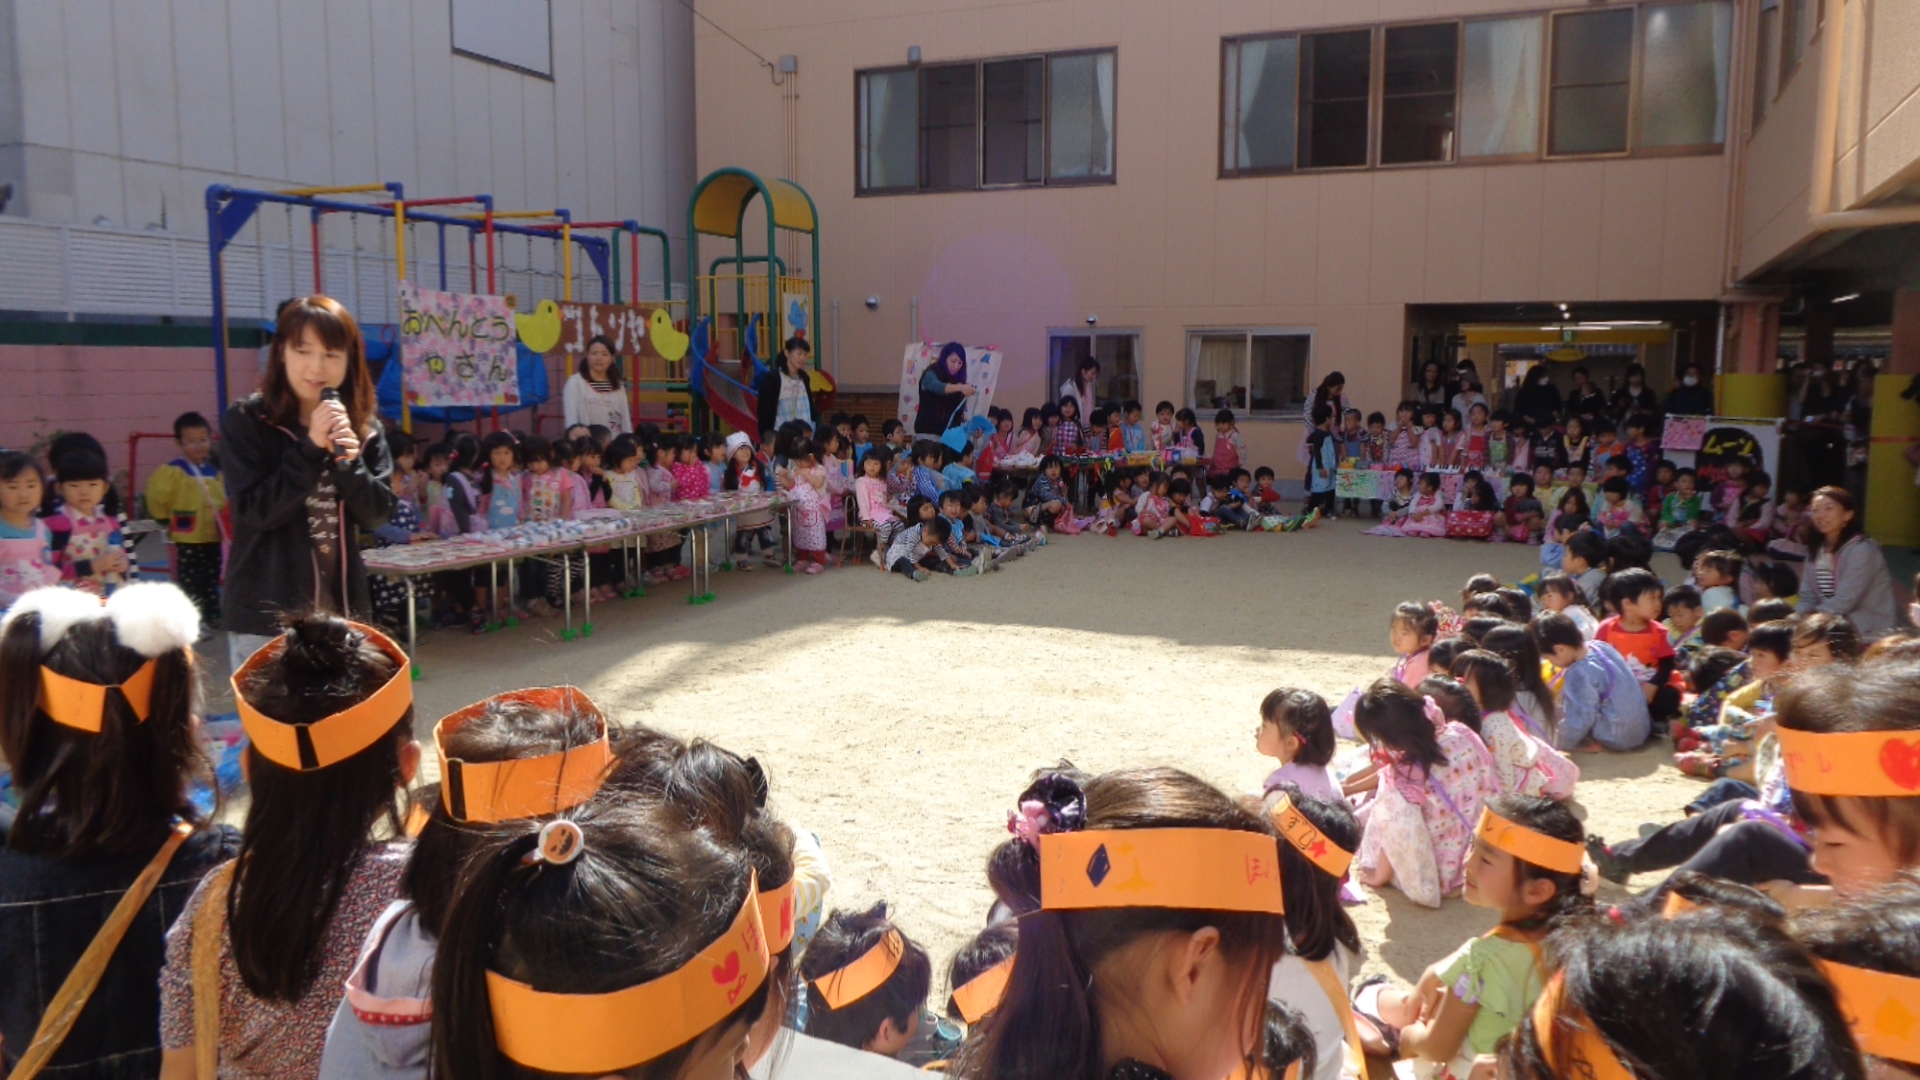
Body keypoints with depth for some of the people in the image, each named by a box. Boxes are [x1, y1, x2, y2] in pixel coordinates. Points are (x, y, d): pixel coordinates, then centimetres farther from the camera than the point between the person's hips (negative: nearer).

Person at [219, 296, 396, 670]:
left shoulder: (365, 428, 6)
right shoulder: (245, 421, -4)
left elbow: (377, 515, 0)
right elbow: (255, 511, -12)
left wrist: (348, 459, -16)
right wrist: (311, 448, -20)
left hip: (342, 611, 3)